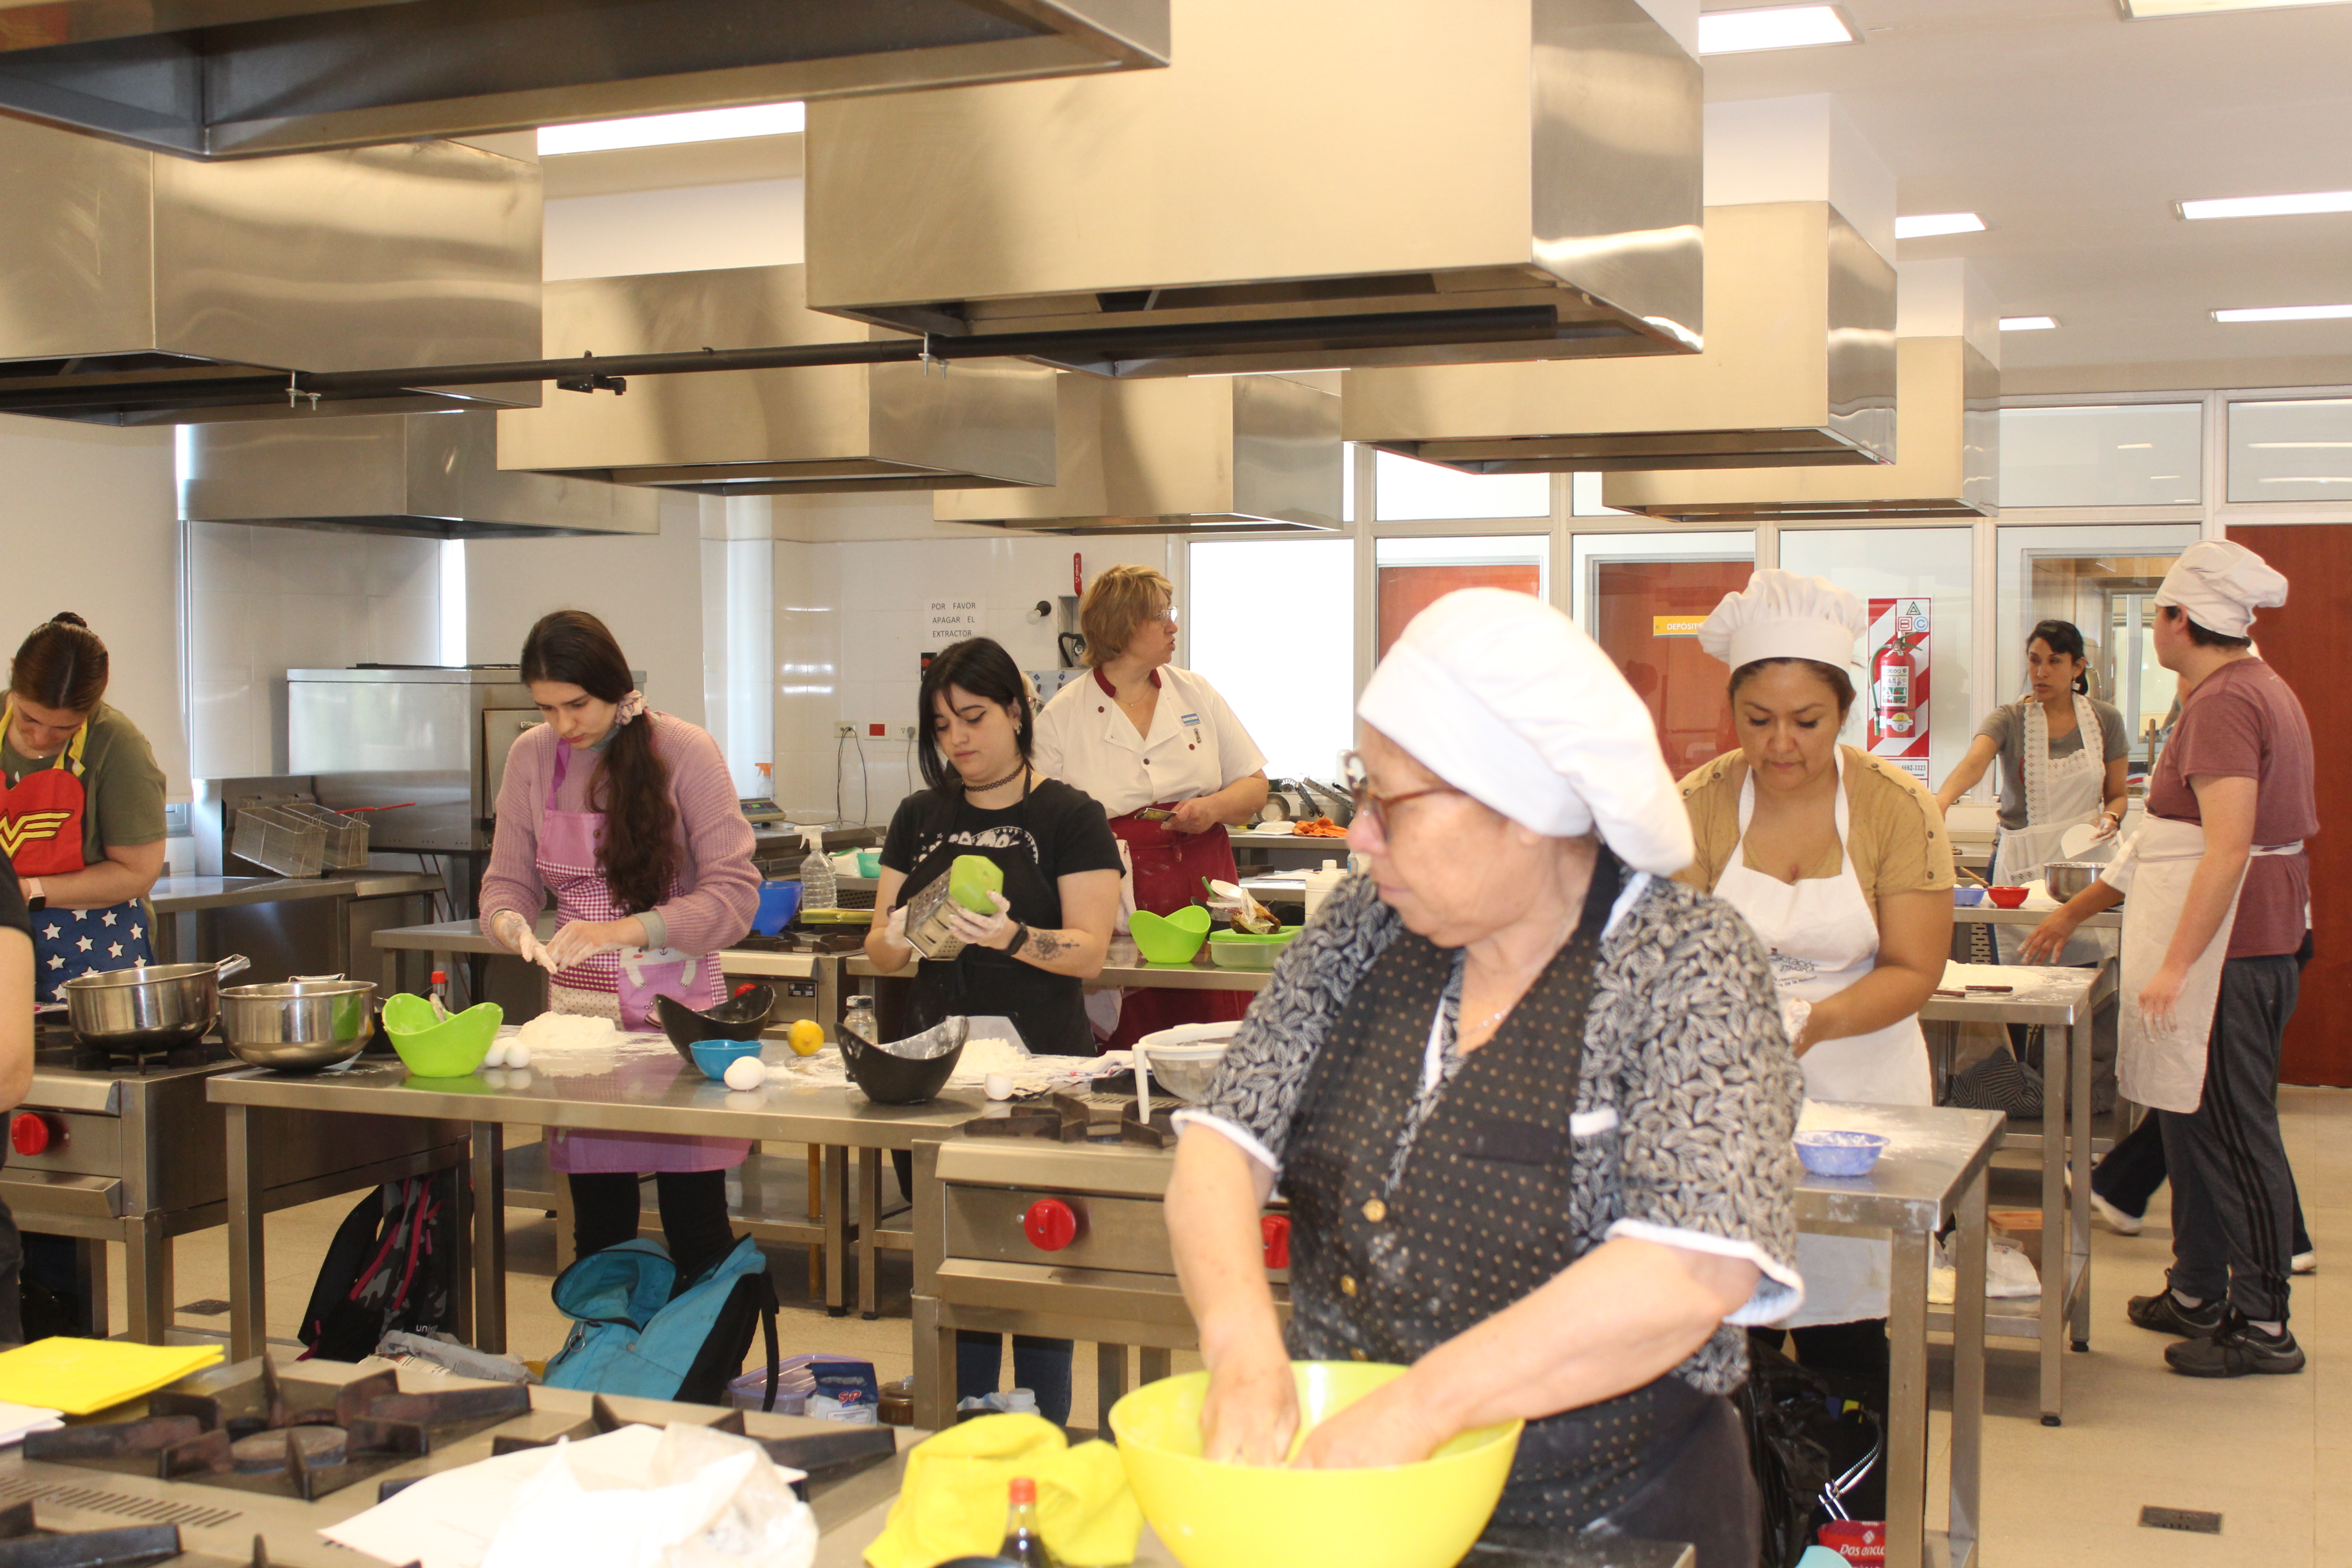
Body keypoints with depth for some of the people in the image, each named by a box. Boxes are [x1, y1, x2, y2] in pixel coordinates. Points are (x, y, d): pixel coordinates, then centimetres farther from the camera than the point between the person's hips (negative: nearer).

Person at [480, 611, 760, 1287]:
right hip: (579, 1004, 4)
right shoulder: (532, 757, 4)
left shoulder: (683, 751, -9)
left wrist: (625, 932, -26)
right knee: (598, 1227, 7)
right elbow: (508, 880, 8)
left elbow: (733, 891, -14)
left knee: (695, 1227, -2)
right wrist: (510, 922, -16)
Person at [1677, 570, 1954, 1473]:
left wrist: (1817, 1020, -23)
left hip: (1856, 1085, -1)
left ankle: (1862, 1534, 15)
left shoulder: (1897, 808, -3)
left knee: (1845, 1335, 0)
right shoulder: (1698, 806, -1)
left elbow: (1914, 970, -5)